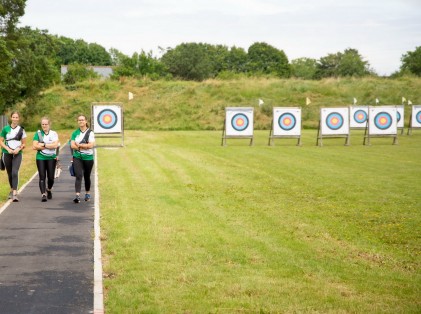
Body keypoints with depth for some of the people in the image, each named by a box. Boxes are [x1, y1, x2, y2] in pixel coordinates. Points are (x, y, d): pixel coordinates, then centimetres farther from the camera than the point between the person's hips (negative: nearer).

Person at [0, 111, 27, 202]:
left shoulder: (21, 130, 2)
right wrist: (8, 149, -12)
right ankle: (12, 190, 33)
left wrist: (19, 149, -12)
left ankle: (15, 194, -21)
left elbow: (24, 144, 7)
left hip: (17, 154, -2)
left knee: (15, 173, -16)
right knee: (10, 173, 12)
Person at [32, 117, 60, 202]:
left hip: (51, 158, 0)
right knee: (42, 177, -8)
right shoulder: (38, 133, 5)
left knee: (51, 177, 2)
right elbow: (34, 146, -6)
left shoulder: (54, 133, 4)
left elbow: (55, 145, -10)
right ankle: (43, 194, -10)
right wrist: (49, 146, -8)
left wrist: (43, 145, -12)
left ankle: (49, 190, 30)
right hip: (41, 158, 0)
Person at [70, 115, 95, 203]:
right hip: (77, 158, 1)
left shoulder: (90, 133, -2)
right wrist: (85, 146, -11)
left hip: (88, 158, -1)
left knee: (87, 177, 11)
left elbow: (91, 145, -13)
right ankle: (77, 195, -19)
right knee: (78, 176, -12)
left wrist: (78, 145, -8)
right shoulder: (75, 133, 7)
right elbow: (72, 145, -2)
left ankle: (87, 194, 30)